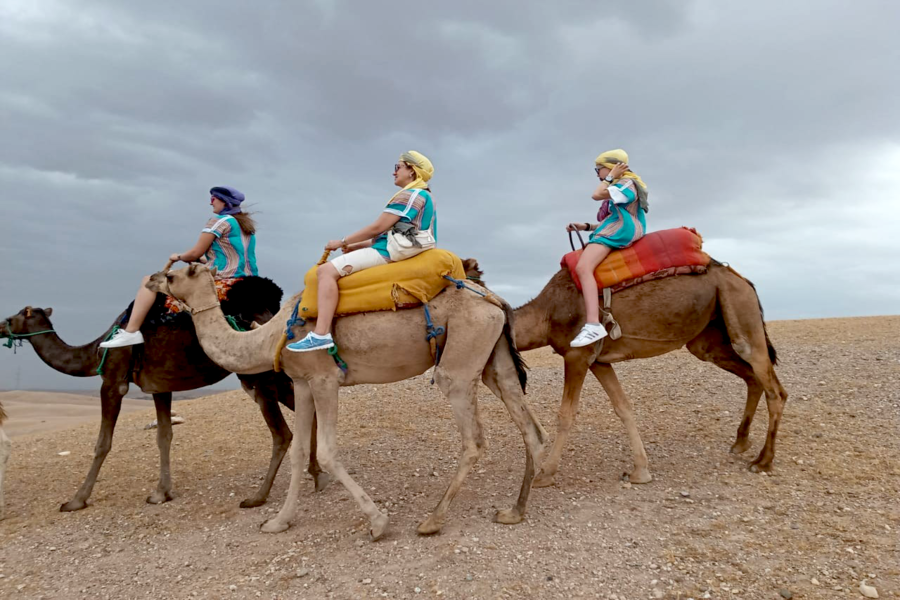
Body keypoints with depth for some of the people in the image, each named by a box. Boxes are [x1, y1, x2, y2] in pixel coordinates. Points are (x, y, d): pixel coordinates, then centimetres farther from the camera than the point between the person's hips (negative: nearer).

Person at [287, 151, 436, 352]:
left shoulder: (409, 194, -11)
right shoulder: (421, 196, 22)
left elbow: (377, 228, -16)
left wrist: (342, 242, -5)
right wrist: (355, 246, 15)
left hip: (389, 253, -11)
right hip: (397, 251, 11)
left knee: (327, 270, -18)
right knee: (339, 263, 23)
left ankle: (321, 335, -27)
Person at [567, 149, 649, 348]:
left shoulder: (628, 183, -3)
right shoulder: (620, 188, 26)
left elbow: (596, 194, -12)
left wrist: (610, 177, 3)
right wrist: (585, 226, 17)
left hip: (616, 233, -11)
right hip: (610, 232, 11)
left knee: (583, 267, -32)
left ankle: (593, 324, -46)